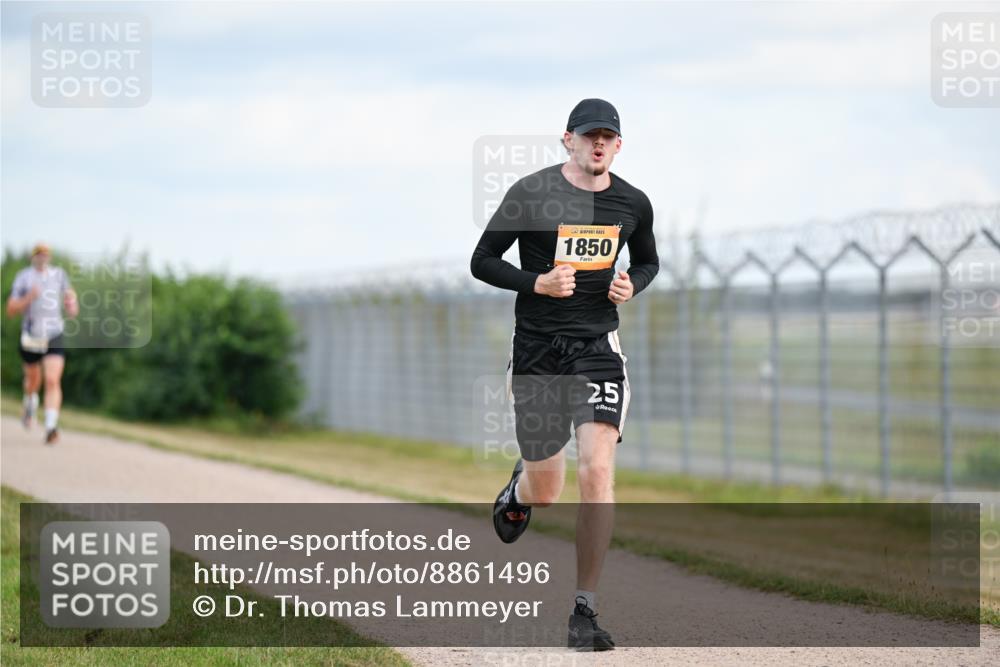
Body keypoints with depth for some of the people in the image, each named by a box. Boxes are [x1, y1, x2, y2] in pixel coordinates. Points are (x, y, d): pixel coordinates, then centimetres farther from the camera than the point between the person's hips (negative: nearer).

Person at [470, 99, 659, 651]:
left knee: (597, 471, -16)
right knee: (545, 492, 6)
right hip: (536, 350, -1)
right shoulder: (530, 194, -7)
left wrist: (630, 285, -2)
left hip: (598, 347, 1)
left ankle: (584, 611, -9)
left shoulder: (633, 204, 3)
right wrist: (537, 283, -18)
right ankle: (519, 490, 47)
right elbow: (482, 261, -2)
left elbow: (647, 261, 20)